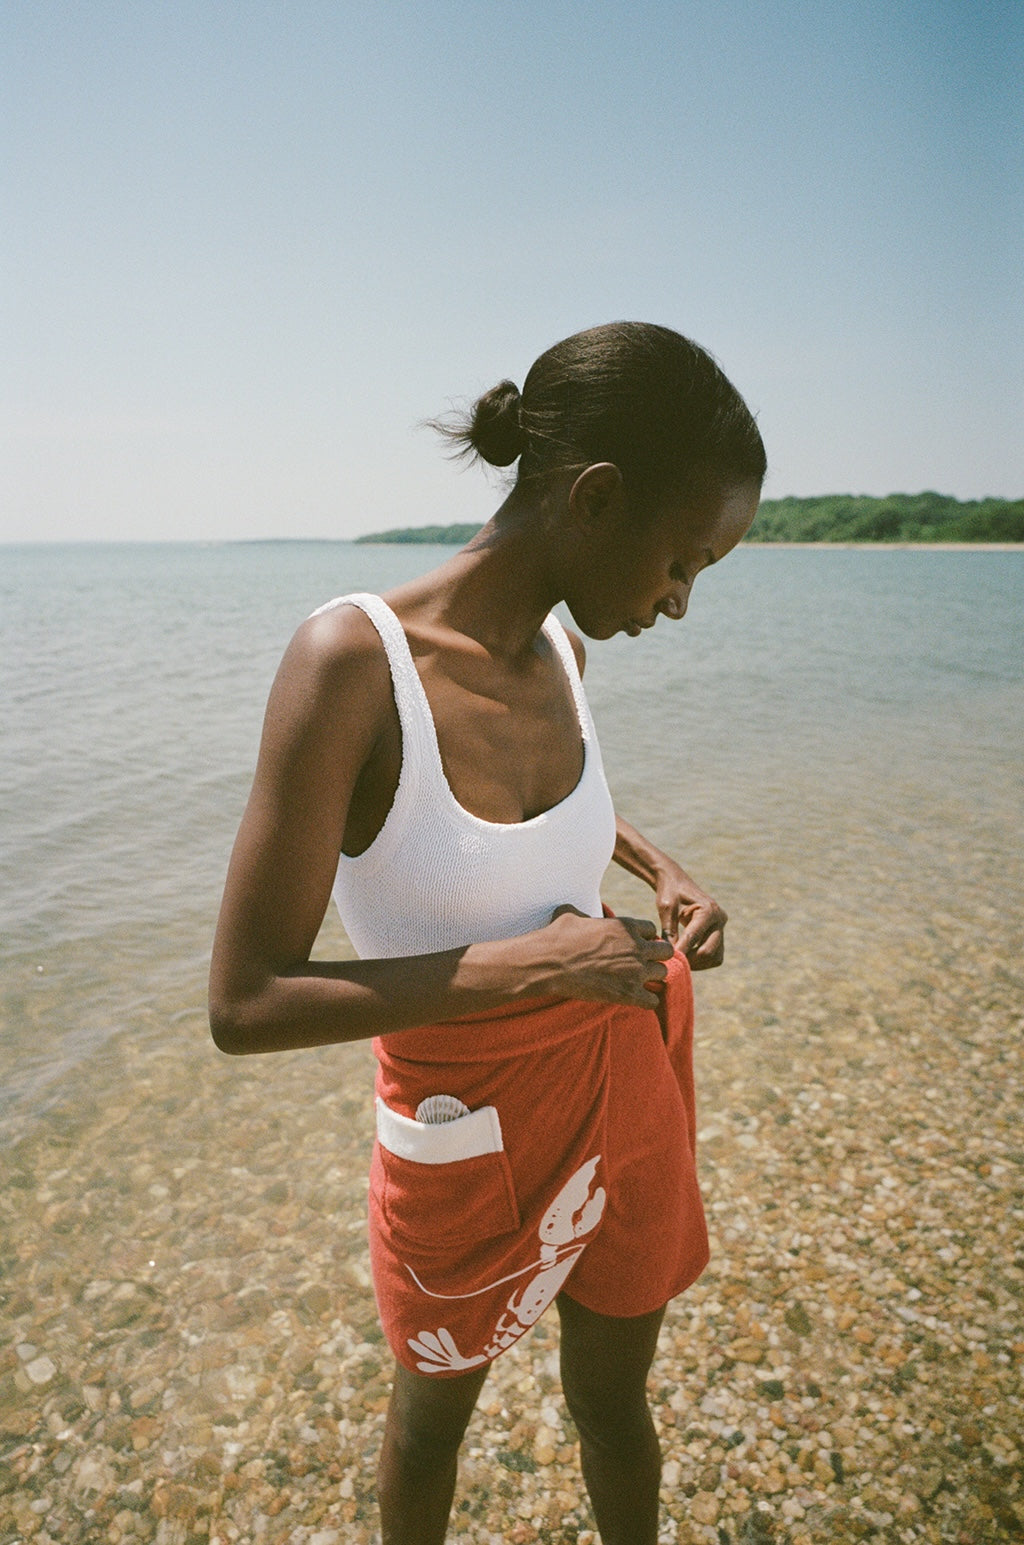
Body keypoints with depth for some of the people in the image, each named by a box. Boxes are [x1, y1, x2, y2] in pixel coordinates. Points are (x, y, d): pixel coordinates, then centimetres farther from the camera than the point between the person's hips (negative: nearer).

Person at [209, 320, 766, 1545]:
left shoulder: (559, 649, -8)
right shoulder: (352, 659, -27)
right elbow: (244, 1006, -25)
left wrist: (660, 866, 1)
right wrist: (527, 964, -27)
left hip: (624, 1082, 5)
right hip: (471, 1133, -4)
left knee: (613, 1402, 25)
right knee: (437, 1403, 26)